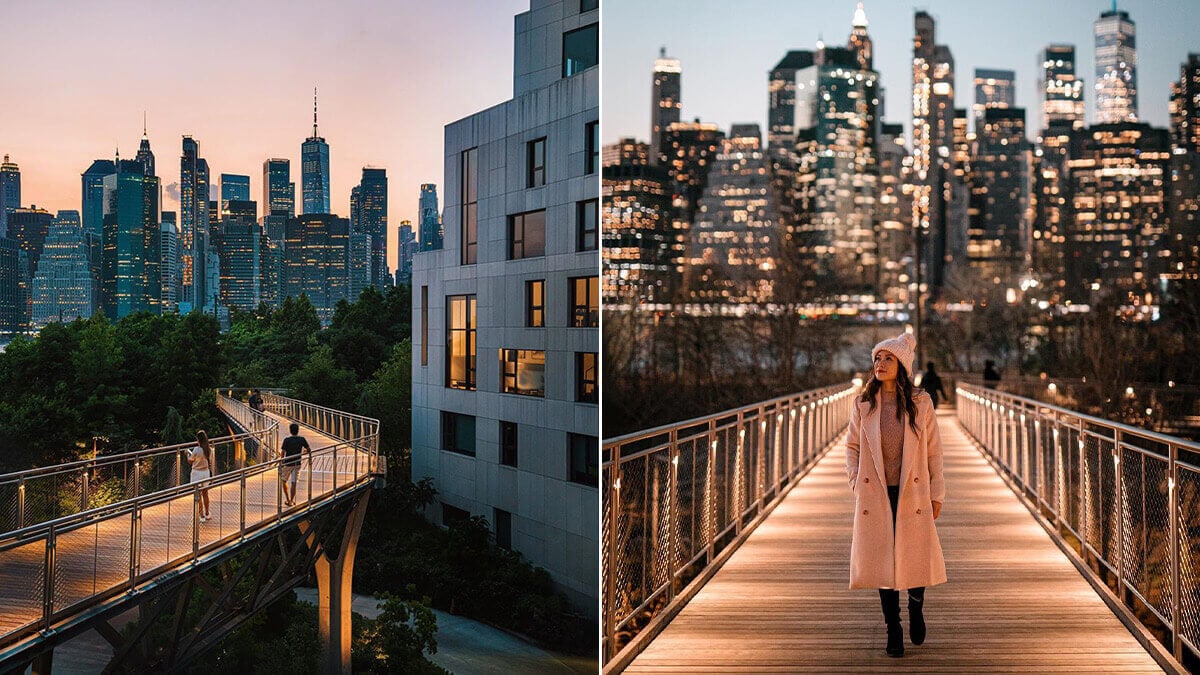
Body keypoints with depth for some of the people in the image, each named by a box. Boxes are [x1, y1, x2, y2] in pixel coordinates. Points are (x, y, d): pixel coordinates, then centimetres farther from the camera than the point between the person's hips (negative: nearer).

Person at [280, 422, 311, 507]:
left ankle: (288, 500, 17)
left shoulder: (287, 440, -12)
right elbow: (309, 450, 3)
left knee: (284, 481, 17)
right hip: (297, 464, 2)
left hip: (287, 464, -2)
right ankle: (291, 501, 9)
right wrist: (310, 459, 19)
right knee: (293, 483, 6)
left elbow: (283, 453, -14)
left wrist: (280, 464, -10)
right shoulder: (302, 439, -5)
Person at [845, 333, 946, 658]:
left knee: (916, 555, 3)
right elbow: (852, 445, 11)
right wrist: (856, 481, 0)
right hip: (876, 494, 1)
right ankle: (893, 629, 17)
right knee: (882, 559, 4)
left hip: (912, 493, -1)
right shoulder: (863, 404, 1)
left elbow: (933, 450, 3)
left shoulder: (921, 403, -2)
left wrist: (937, 493, 3)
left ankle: (916, 606, 34)